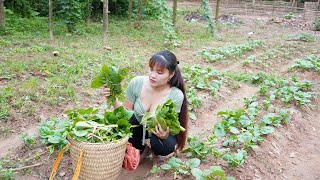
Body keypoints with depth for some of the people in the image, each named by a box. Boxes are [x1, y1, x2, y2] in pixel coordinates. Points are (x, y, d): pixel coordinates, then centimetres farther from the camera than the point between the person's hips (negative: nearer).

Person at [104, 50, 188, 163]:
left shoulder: (176, 96, -29)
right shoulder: (137, 83, -23)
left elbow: (169, 127, -23)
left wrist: (165, 134, -46)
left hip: (160, 130, -2)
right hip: (139, 125, 2)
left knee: (166, 146, -35)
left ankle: (154, 150, 5)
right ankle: (143, 150, 1)